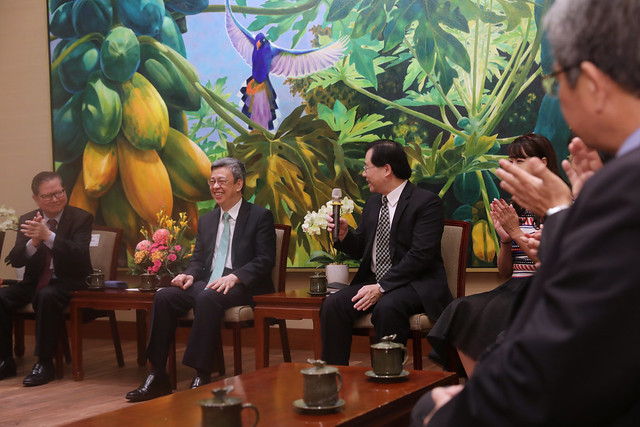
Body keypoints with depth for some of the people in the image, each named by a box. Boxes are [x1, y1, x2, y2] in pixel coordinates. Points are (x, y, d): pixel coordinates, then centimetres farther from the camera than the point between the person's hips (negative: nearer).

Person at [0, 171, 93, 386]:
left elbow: (79, 255, -22)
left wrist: (48, 236, -35)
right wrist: (33, 242, -25)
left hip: (68, 282, -4)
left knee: (47, 296, -36)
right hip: (35, 281, 5)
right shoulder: (27, 220, 5)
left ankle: (44, 363, -25)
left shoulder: (81, 218, -6)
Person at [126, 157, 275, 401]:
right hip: (206, 283, 6)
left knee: (207, 298, -37)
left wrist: (234, 277, -23)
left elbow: (265, 260, -8)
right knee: (164, 296, -20)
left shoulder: (260, 216, 2)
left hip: (242, 288, -6)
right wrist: (190, 274, -4)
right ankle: (158, 376, -19)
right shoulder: (206, 220, 22)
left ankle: (201, 376, -34)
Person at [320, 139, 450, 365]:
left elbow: (420, 255, -18)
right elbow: (360, 249, 20)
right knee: (333, 305, -18)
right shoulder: (373, 203, 16)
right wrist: (344, 234, -3)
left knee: (387, 308, -36)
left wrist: (381, 287, -22)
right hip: (374, 280, 7)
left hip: (416, 284, -6)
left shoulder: (426, 202, -9)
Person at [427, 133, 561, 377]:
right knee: (462, 311, -23)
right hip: (513, 290, 6)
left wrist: (516, 232, -11)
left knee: (490, 314, -32)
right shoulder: (514, 208, 18)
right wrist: (504, 239, -1)